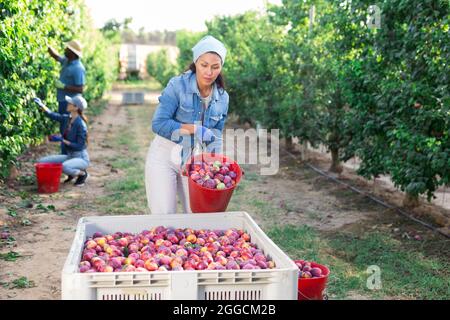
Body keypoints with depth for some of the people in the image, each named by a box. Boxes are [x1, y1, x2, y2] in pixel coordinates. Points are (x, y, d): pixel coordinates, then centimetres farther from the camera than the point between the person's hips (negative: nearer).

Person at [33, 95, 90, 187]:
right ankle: (72, 173, 11)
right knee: (42, 162, -1)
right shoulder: (66, 119, 1)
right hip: (70, 156, 8)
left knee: (64, 167, -38)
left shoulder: (81, 124, -21)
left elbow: (79, 146, -22)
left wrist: (62, 140, -23)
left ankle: (82, 173, -4)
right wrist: (41, 104, -15)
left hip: (81, 158, -8)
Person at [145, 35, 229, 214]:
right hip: (164, 157, -4)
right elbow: (158, 124, -20)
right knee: (164, 216, -6)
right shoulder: (178, 85, -14)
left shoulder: (222, 98, 1)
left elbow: (215, 136, 6)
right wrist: (195, 129, -23)